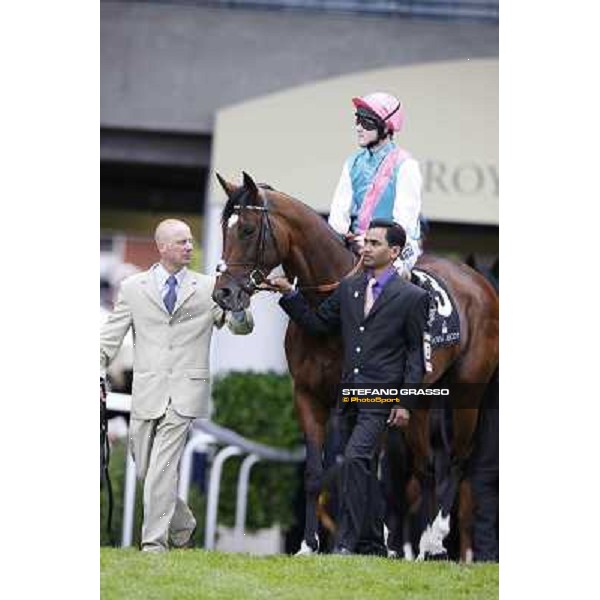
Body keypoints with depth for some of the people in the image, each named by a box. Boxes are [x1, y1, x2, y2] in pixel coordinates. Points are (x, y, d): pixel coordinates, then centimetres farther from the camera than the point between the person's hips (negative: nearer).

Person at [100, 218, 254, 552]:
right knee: (145, 469, 9)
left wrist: (237, 307, -18)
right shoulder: (133, 288, 8)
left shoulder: (209, 288, 6)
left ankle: (155, 543, -7)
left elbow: (242, 327, 4)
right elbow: (111, 337, 8)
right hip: (147, 393, 3)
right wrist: (99, 375, -5)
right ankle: (182, 526, 30)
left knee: (162, 468, -11)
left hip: (185, 392, -2)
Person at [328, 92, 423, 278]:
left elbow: (405, 217, -12)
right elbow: (340, 207, 9)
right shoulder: (354, 163, 15)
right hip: (357, 243, 6)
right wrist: (338, 233, -13)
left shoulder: (405, 165, -5)